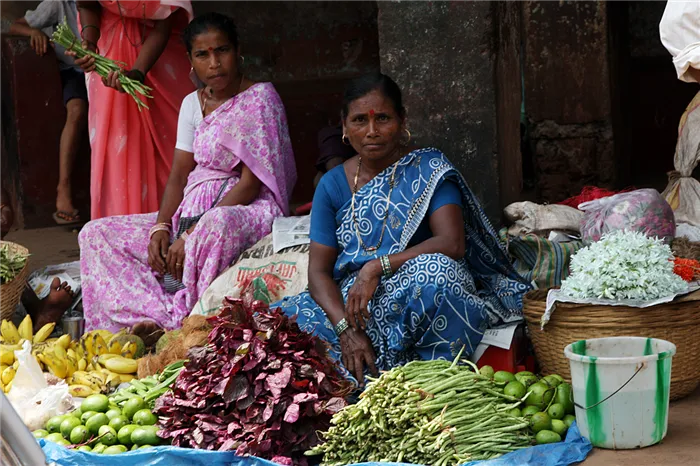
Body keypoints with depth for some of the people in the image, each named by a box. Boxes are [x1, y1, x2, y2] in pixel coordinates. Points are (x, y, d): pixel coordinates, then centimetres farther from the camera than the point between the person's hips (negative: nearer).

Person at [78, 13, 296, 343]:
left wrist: (193, 234, -23)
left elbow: (251, 182, -16)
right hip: (192, 211, 8)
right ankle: (158, 316, -25)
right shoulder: (193, 104, 12)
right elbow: (178, 177, 9)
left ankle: (181, 323, -29)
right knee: (96, 234, -3)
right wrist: (161, 227, -11)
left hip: (248, 210, -8)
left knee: (217, 225, -44)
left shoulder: (259, 98, -9)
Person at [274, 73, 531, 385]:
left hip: (415, 301, -3)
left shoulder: (427, 169, -1)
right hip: (349, 302, 3)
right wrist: (345, 327, -17)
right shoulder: (333, 185, 8)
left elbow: (452, 243, -15)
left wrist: (377, 267, -23)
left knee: (433, 269, -38)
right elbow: (319, 270, 2)